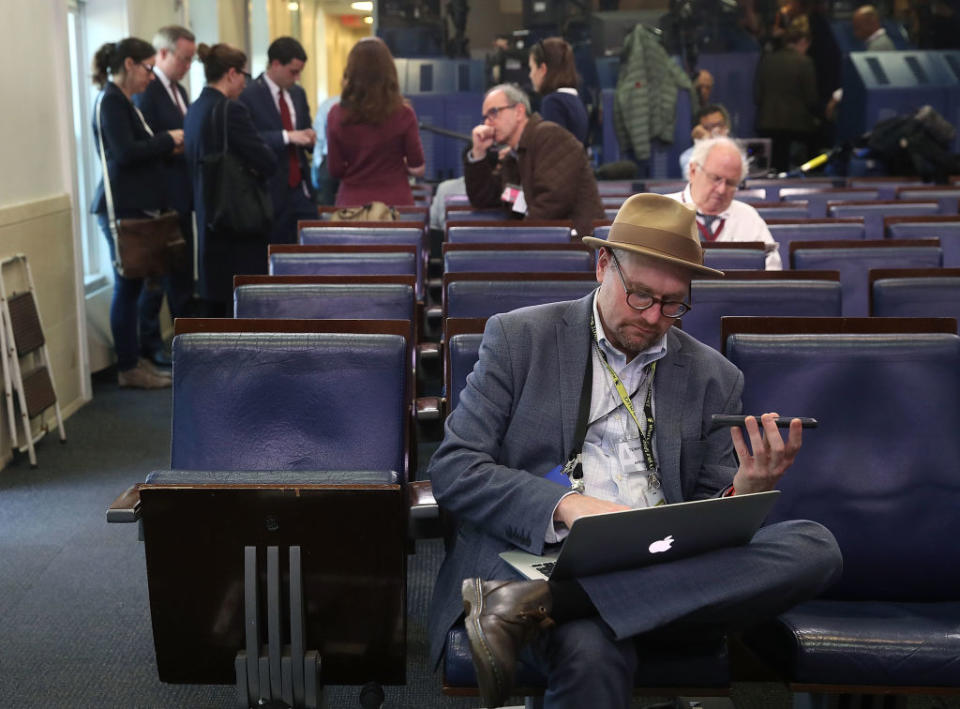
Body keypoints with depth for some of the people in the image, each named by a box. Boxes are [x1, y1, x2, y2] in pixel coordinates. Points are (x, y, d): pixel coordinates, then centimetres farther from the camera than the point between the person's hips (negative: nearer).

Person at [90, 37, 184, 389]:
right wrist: (167, 140, -12)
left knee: (132, 284, 12)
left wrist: (164, 147, 3)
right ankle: (128, 368, 4)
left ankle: (133, 359, 20)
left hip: (134, 204, 9)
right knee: (127, 286, -3)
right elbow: (124, 153, -22)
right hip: (122, 207, -9)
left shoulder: (123, 101, 16)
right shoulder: (110, 101, -12)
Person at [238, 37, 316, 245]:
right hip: (270, 191, -6)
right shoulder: (249, 95, -9)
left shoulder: (298, 93, 14)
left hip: (300, 189, 6)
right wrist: (286, 136, -25)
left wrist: (309, 138, -2)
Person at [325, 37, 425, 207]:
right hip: (395, 202, -1)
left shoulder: (337, 115, -5)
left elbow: (335, 171, 0)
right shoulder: (403, 114, -8)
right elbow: (418, 169, -1)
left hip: (352, 203, 1)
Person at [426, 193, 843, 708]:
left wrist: (746, 492, -9)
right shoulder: (518, 338, 9)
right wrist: (565, 504, -16)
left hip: (665, 573, 7)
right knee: (593, 653, -44)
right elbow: (452, 470, 0)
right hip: (540, 556, -7)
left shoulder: (713, 378, 17)